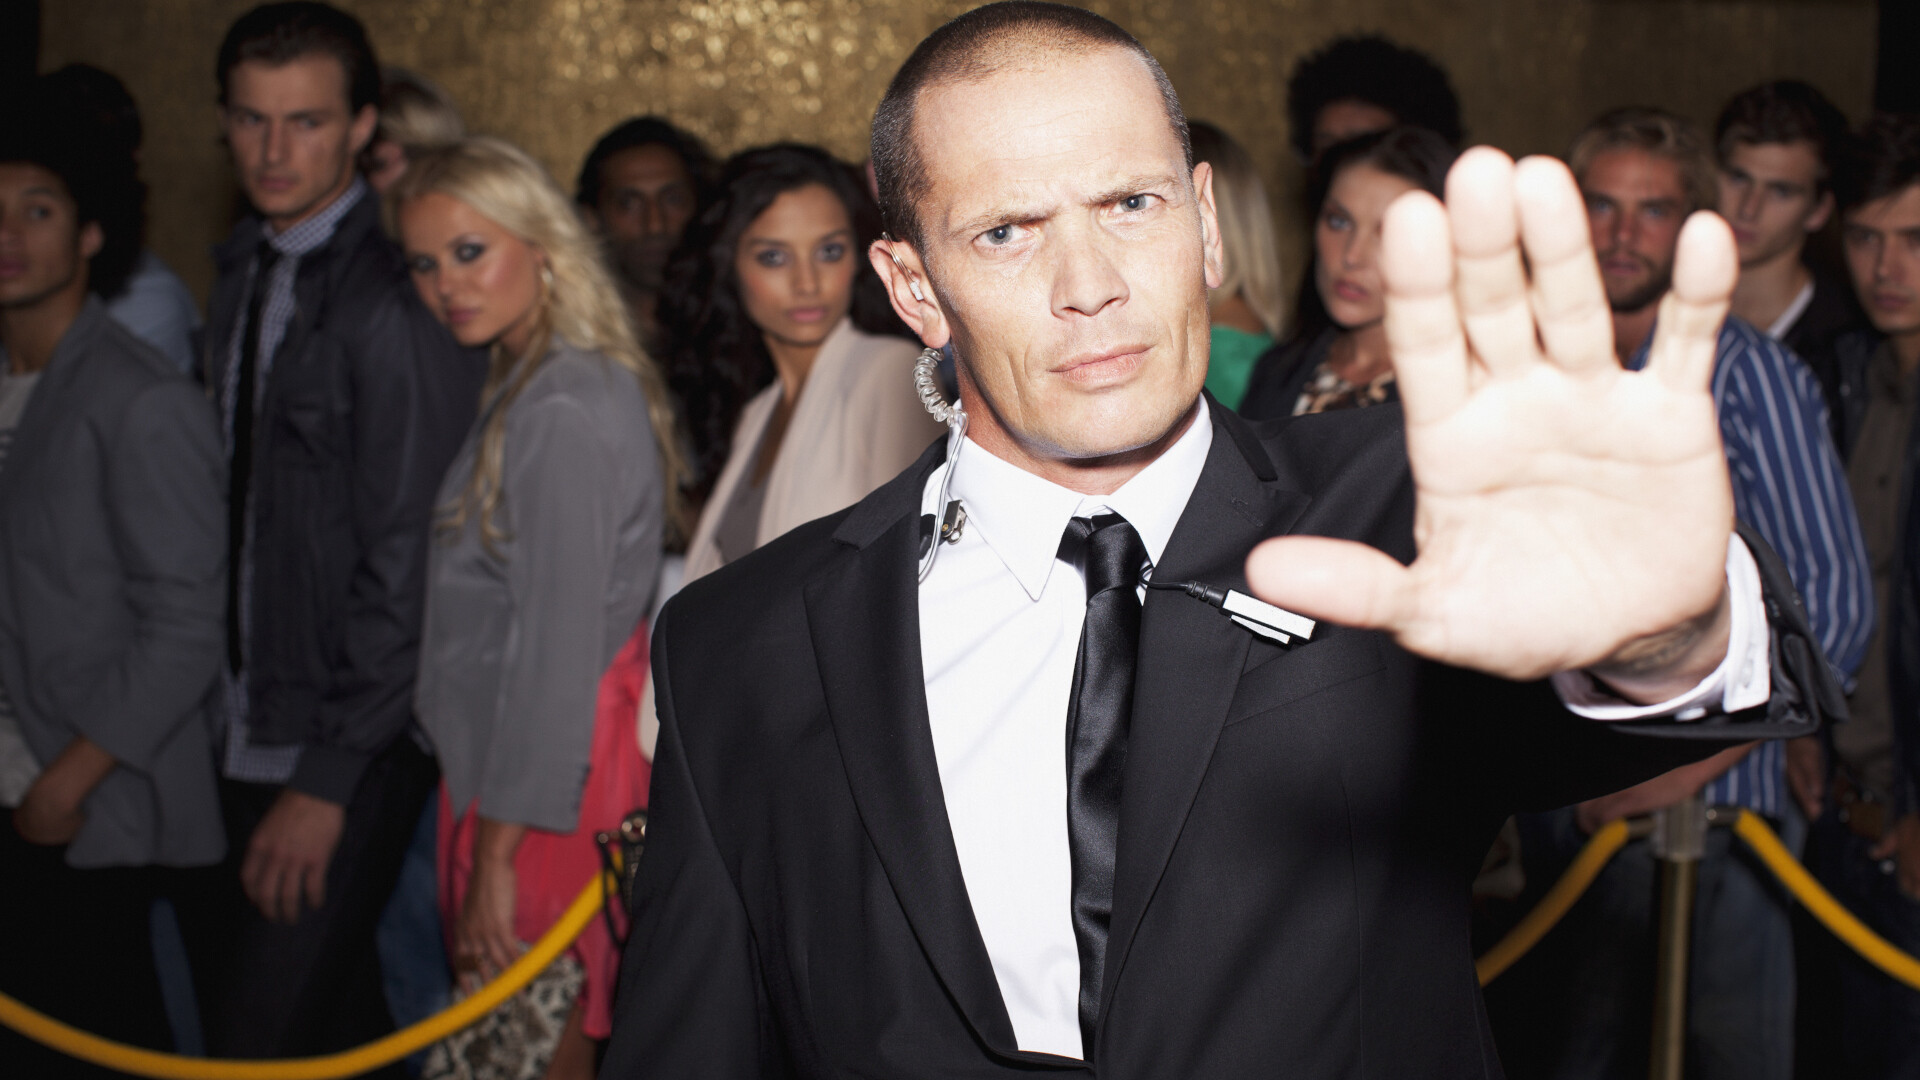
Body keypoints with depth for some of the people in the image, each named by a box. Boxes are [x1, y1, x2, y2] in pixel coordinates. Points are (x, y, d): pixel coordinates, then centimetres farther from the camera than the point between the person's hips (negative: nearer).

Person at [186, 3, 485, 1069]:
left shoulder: (397, 301, -17)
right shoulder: (243, 269, 10)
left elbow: (406, 562, -18)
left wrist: (329, 778, -16)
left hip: (350, 743, -8)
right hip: (249, 726, 8)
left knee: (261, 1039, -6)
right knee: (331, 1018, 16)